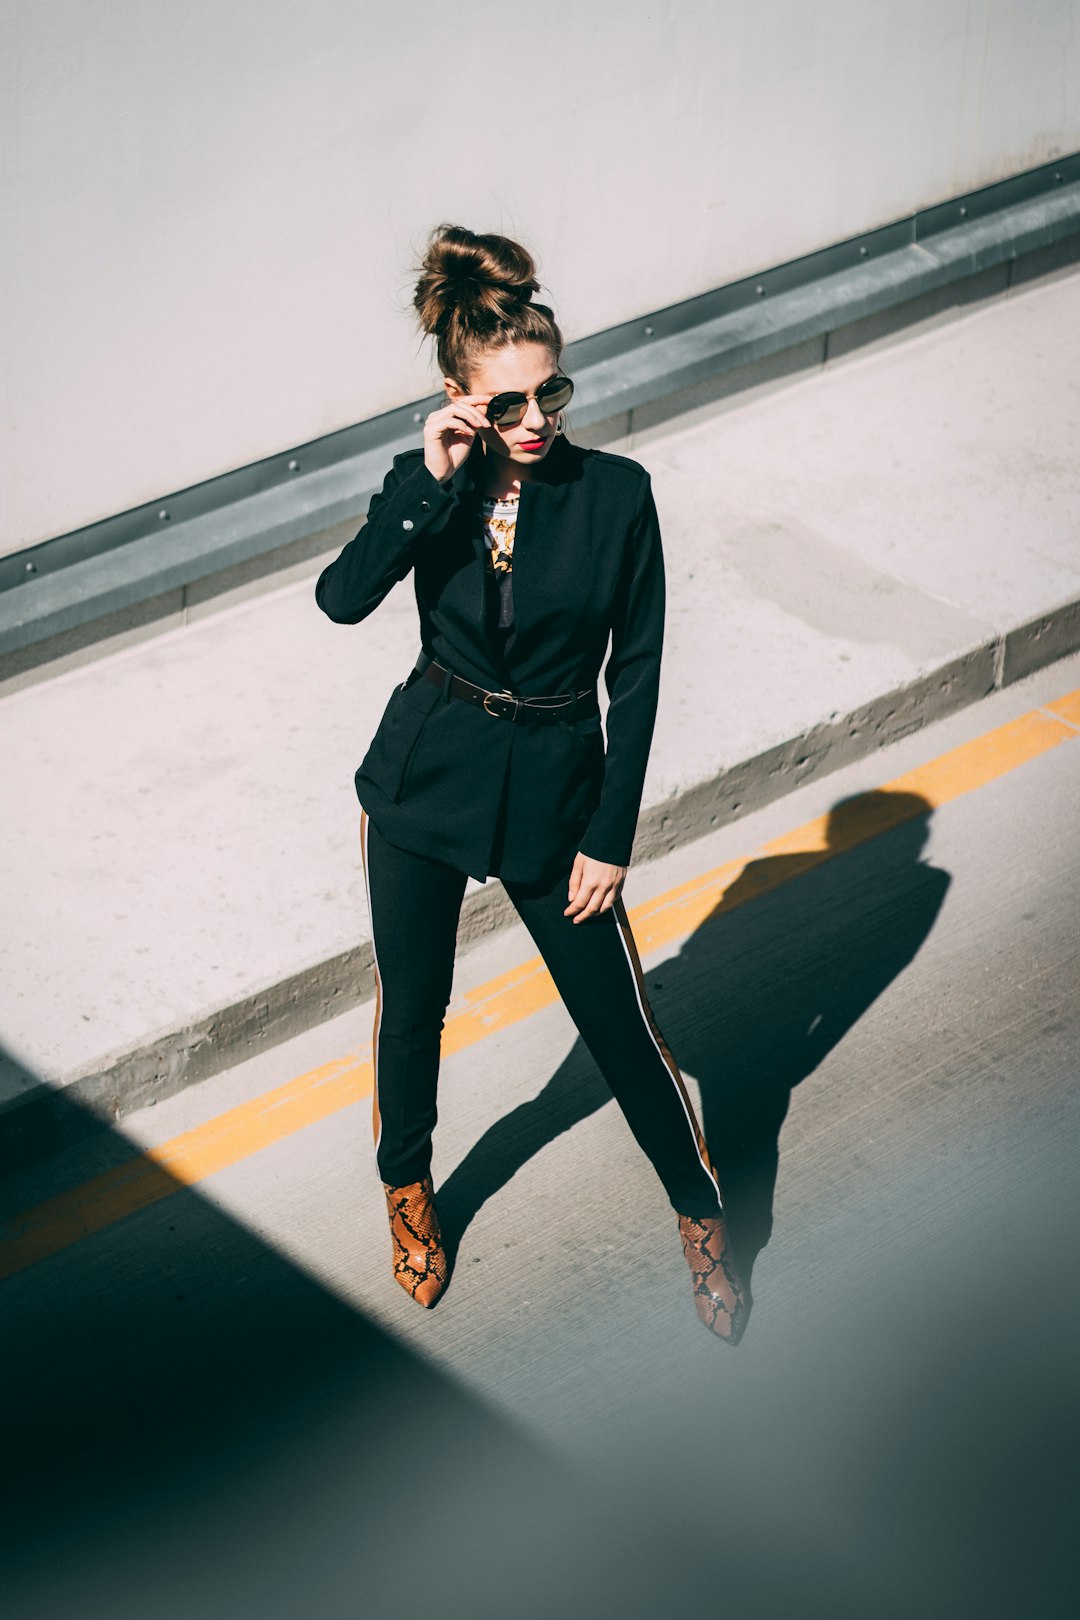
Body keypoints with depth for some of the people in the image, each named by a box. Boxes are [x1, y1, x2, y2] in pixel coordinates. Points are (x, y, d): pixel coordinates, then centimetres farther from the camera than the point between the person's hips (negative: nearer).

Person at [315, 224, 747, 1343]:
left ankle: (700, 1215, 29)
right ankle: (407, 1185, 44)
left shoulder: (616, 494, -11)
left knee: (618, 1021, 6)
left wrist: (611, 838, -7)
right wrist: (432, 481, -30)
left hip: (554, 786, -1)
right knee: (411, 1006, 16)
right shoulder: (429, 484, -7)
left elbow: (635, 675, -7)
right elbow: (341, 600, -24)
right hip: (425, 773, 2)